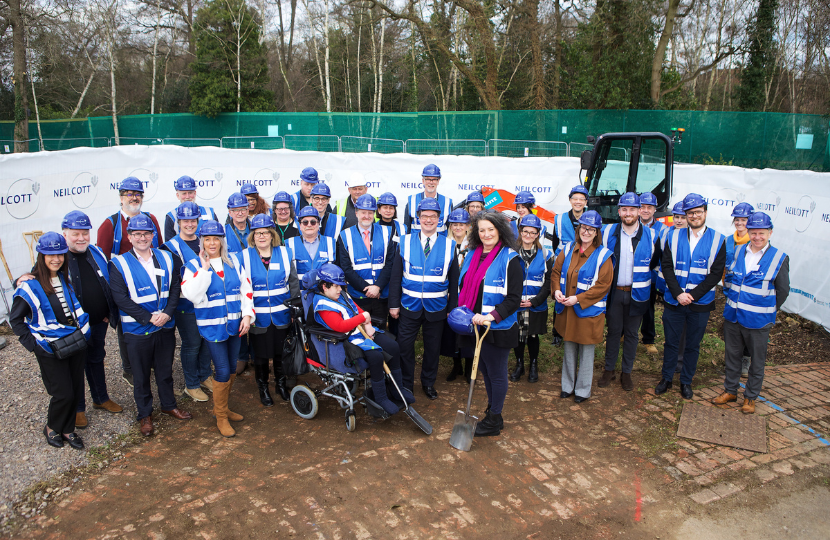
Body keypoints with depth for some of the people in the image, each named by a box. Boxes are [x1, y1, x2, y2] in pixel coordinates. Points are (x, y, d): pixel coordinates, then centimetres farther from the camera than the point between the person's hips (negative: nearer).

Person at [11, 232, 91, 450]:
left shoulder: (66, 279, 5)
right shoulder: (31, 286, -12)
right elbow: (15, 319, -5)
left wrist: (82, 332, 12)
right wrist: (32, 343, -10)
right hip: (50, 349, -5)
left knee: (77, 391, 9)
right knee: (63, 393, -2)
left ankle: (67, 429, 28)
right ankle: (52, 428, 24)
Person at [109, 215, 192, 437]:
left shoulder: (166, 258, 3)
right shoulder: (119, 265, -9)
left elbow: (175, 288, 2)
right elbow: (121, 298, -14)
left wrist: (167, 313, -13)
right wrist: (148, 318, -18)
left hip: (166, 326, 3)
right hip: (137, 330, -3)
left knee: (165, 369, 18)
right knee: (141, 375, 11)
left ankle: (169, 405, 36)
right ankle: (145, 415, 27)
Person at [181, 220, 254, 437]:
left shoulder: (233, 261, 5)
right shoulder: (194, 266, -5)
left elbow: (246, 289, 6)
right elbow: (191, 294, -20)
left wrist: (247, 315, -3)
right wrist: (204, 269, -20)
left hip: (235, 324, 4)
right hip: (212, 326, -4)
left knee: (232, 368, 13)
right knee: (223, 371, -5)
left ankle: (222, 408, 34)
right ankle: (221, 416, 14)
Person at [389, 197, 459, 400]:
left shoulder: (449, 245, -2)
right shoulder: (406, 242, -2)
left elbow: (453, 281, 2)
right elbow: (396, 276, 0)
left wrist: (452, 308, 1)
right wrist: (394, 304, -4)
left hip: (436, 307, 0)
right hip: (410, 305, 0)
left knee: (433, 346, 13)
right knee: (405, 345, 5)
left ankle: (428, 383, 32)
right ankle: (406, 383, 24)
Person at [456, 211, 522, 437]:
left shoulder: (509, 259, -12)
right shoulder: (472, 255, 8)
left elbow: (514, 298, -15)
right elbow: (464, 287, 17)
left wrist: (491, 316, -25)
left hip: (497, 329, -6)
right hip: (474, 326, 7)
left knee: (496, 373, 7)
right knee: (484, 370, 18)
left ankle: (494, 420, 22)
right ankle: (491, 410, 35)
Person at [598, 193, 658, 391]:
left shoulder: (650, 235, -3)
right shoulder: (609, 232, -2)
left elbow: (654, 261, 11)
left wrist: (641, 276, 7)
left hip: (637, 293, 0)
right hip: (614, 292, 0)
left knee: (632, 334, 10)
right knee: (613, 331, 9)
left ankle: (626, 372, 22)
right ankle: (609, 370, 22)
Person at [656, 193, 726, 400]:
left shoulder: (717, 240, -2)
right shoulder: (674, 237, 1)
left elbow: (716, 273, -6)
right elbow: (667, 267, -3)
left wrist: (692, 294, -15)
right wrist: (678, 293, -15)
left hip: (700, 303, -1)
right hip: (674, 301, 1)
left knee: (693, 345, 12)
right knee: (670, 342, 11)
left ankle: (686, 381, 28)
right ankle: (666, 378, 28)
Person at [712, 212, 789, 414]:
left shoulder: (779, 258, -8)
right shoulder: (738, 251, 2)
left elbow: (783, 291, -1)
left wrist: (769, 312, 1)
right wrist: (732, 299, 10)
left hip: (758, 321, -4)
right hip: (732, 316, 4)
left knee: (757, 361, 10)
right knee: (732, 355, 16)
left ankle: (751, 397, 25)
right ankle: (730, 390, 32)